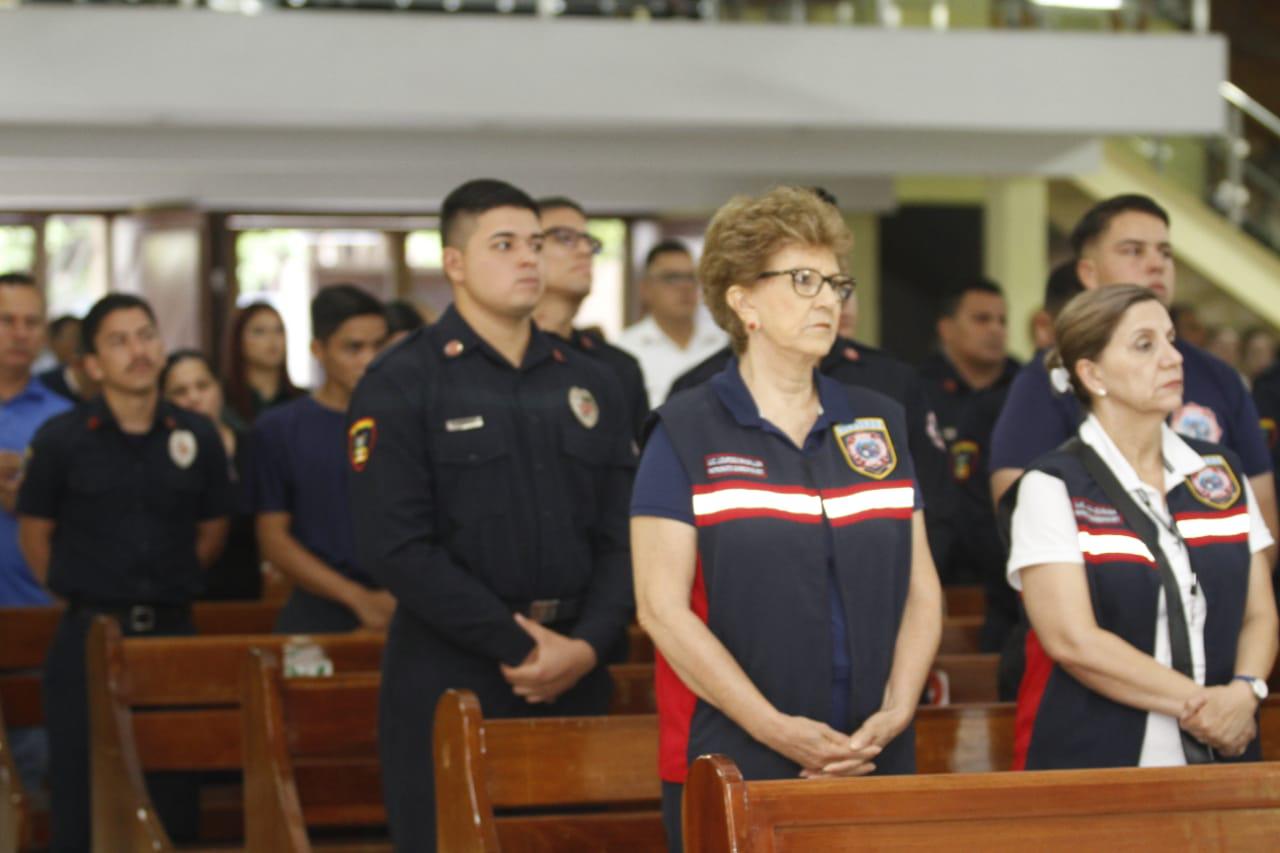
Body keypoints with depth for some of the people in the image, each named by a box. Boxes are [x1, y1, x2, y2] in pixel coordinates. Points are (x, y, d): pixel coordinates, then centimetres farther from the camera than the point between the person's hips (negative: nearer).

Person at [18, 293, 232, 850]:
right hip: (87, 636, -2)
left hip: (171, 633, 2)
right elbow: (34, 533, 6)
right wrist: (79, 594, 5)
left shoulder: (198, 437, 4)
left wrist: (170, 590, 11)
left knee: (174, 796, 4)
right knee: (81, 798, -1)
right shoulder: (61, 439, -3)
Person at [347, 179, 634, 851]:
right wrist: (520, 645, -13)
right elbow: (395, 547, -12)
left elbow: (620, 537, 9)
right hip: (449, 679, -4)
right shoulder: (401, 384, -2)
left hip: (574, 678, 5)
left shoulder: (589, 385, 14)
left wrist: (588, 645, -9)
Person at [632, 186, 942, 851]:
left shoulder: (881, 425, 13)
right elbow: (662, 606, -8)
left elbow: (922, 589, 11)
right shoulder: (686, 433, -1)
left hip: (876, 766, 4)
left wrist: (897, 709, -6)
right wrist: (776, 728, -15)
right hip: (730, 768, -4)